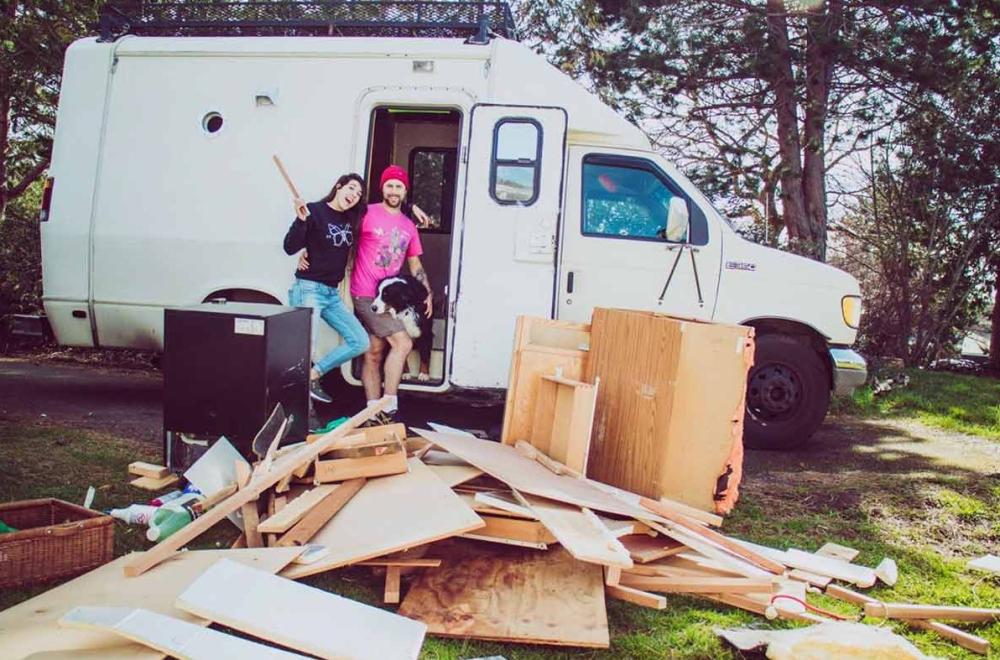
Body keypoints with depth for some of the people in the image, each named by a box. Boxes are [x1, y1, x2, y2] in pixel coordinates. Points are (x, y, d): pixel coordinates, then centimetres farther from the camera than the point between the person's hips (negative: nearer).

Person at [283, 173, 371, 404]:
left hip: (332, 293, 7)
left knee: (360, 342, 5)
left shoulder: (352, 218, 10)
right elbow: (290, 248, -13)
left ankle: (312, 376, 14)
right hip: (309, 288, -7)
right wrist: (301, 220, -28)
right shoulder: (314, 210, -7)